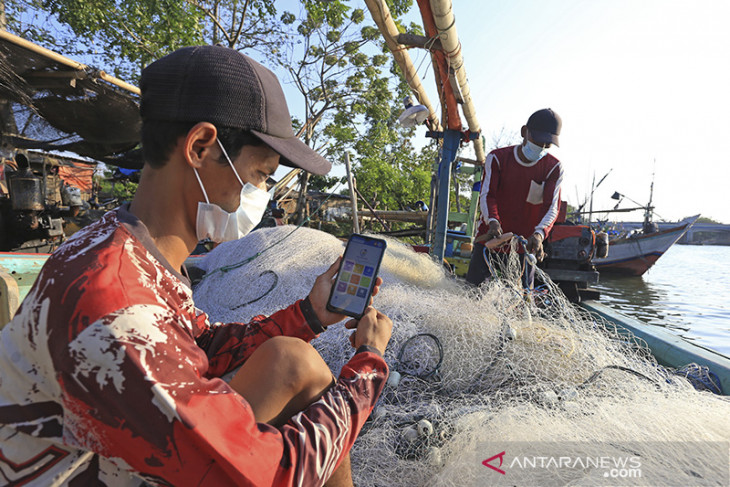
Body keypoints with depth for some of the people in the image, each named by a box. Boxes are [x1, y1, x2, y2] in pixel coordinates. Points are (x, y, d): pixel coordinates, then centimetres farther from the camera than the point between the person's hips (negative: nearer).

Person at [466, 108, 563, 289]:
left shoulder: (554, 168, -1)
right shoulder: (497, 158, -1)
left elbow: (552, 206, -9)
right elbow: (486, 195, -11)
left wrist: (539, 233, -30)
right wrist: (492, 221, -31)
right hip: (490, 239, 0)